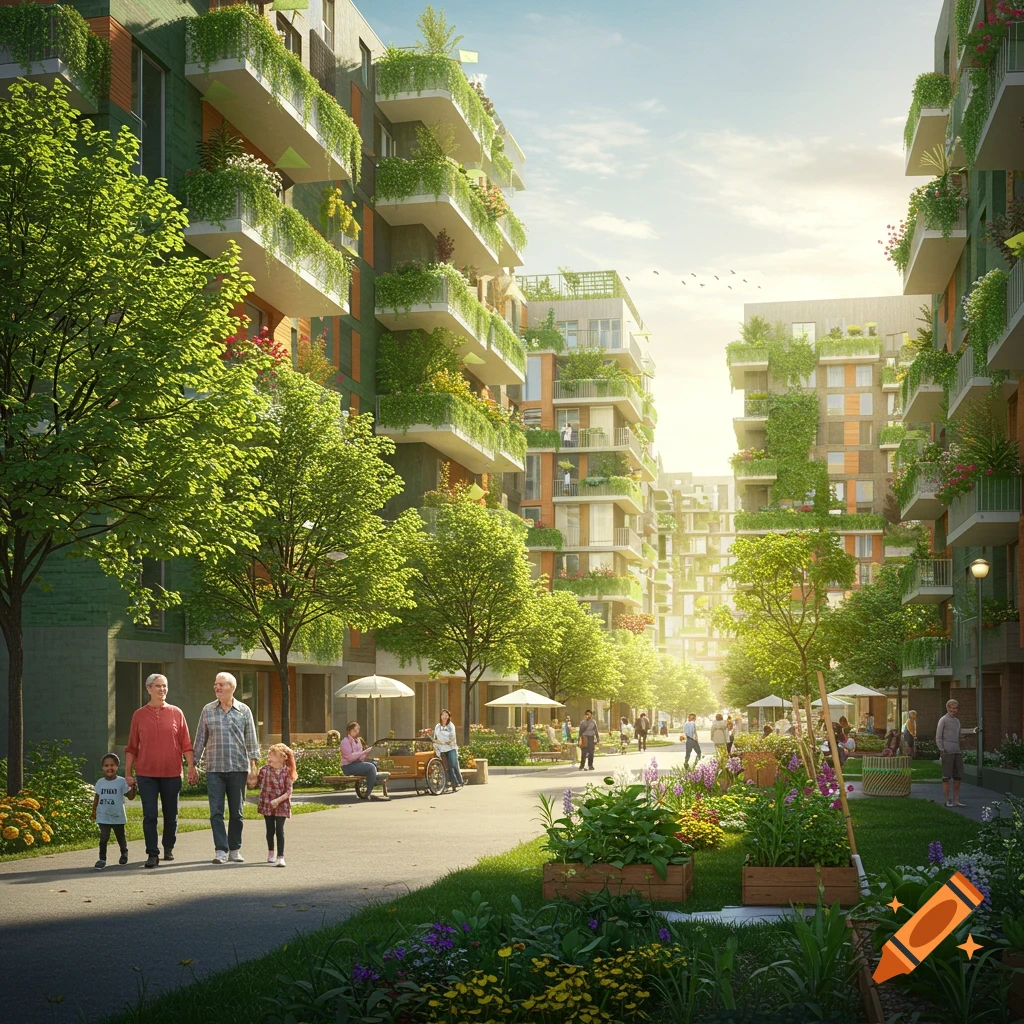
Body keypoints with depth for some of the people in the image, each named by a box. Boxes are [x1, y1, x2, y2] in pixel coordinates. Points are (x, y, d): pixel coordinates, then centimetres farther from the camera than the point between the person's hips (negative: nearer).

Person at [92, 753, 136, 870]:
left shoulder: (121, 782, -6)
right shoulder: (100, 782, 2)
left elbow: (130, 797, -8)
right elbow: (96, 798, 12)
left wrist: (132, 787, -25)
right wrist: (93, 811, 12)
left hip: (118, 817, -1)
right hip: (103, 817, 1)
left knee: (120, 837, 15)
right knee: (103, 837, -13)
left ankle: (124, 853, 39)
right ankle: (102, 859, -6)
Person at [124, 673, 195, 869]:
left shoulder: (176, 713, 4)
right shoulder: (139, 715, 4)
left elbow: (185, 744, 5)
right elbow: (131, 747, 6)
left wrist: (192, 767, 0)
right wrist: (128, 773, 3)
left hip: (171, 773, 1)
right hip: (146, 773, -1)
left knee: (171, 815, 9)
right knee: (150, 815, -5)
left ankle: (168, 849, 26)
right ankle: (152, 854, -1)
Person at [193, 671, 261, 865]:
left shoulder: (244, 711, 4)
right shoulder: (208, 711, 6)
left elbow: (251, 741, 4)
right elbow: (200, 740, 10)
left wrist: (254, 768, -1)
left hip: (238, 768, 0)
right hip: (214, 769, 0)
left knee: (236, 812, 6)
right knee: (216, 811, -6)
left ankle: (235, 850, 16)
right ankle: (221, 850, -5)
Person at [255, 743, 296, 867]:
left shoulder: (286, 772, -10)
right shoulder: (265, 769, -1)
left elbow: (288, 791, -12)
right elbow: (256, 782, 9)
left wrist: (278, 800, -24)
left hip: (281, 805, -3)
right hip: (267, 804, 3)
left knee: (279, 830, -9)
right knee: (270, 830, 13)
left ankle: (280, 857, -8)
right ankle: (270, 853, 33)